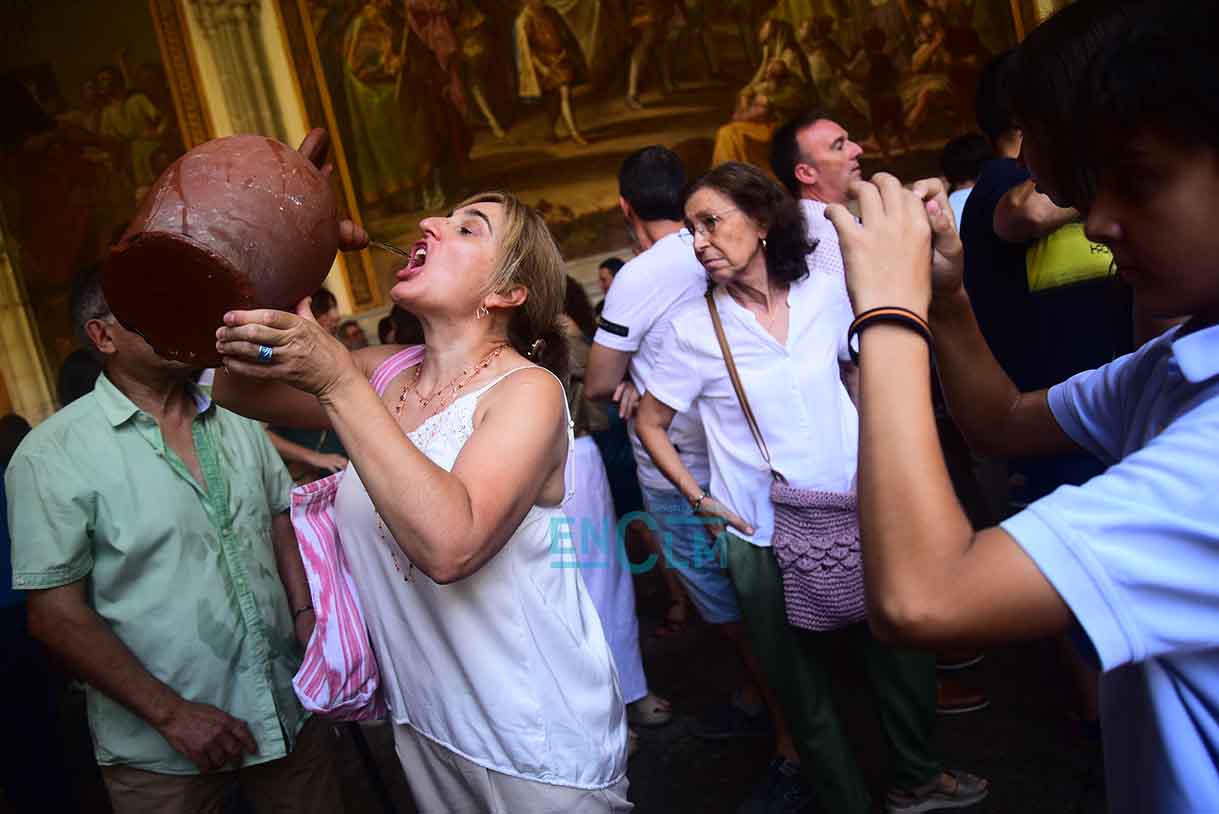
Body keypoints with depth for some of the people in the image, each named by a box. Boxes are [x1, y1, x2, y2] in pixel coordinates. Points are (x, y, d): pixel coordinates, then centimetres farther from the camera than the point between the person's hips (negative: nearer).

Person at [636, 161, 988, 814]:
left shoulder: (824, 288, -2)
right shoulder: (694, 327, -9)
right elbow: (649, 424, 0)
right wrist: (701, 501, -7)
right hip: (764, 538, -2)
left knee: (902, 654, 14)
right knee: (804, 690, 11)